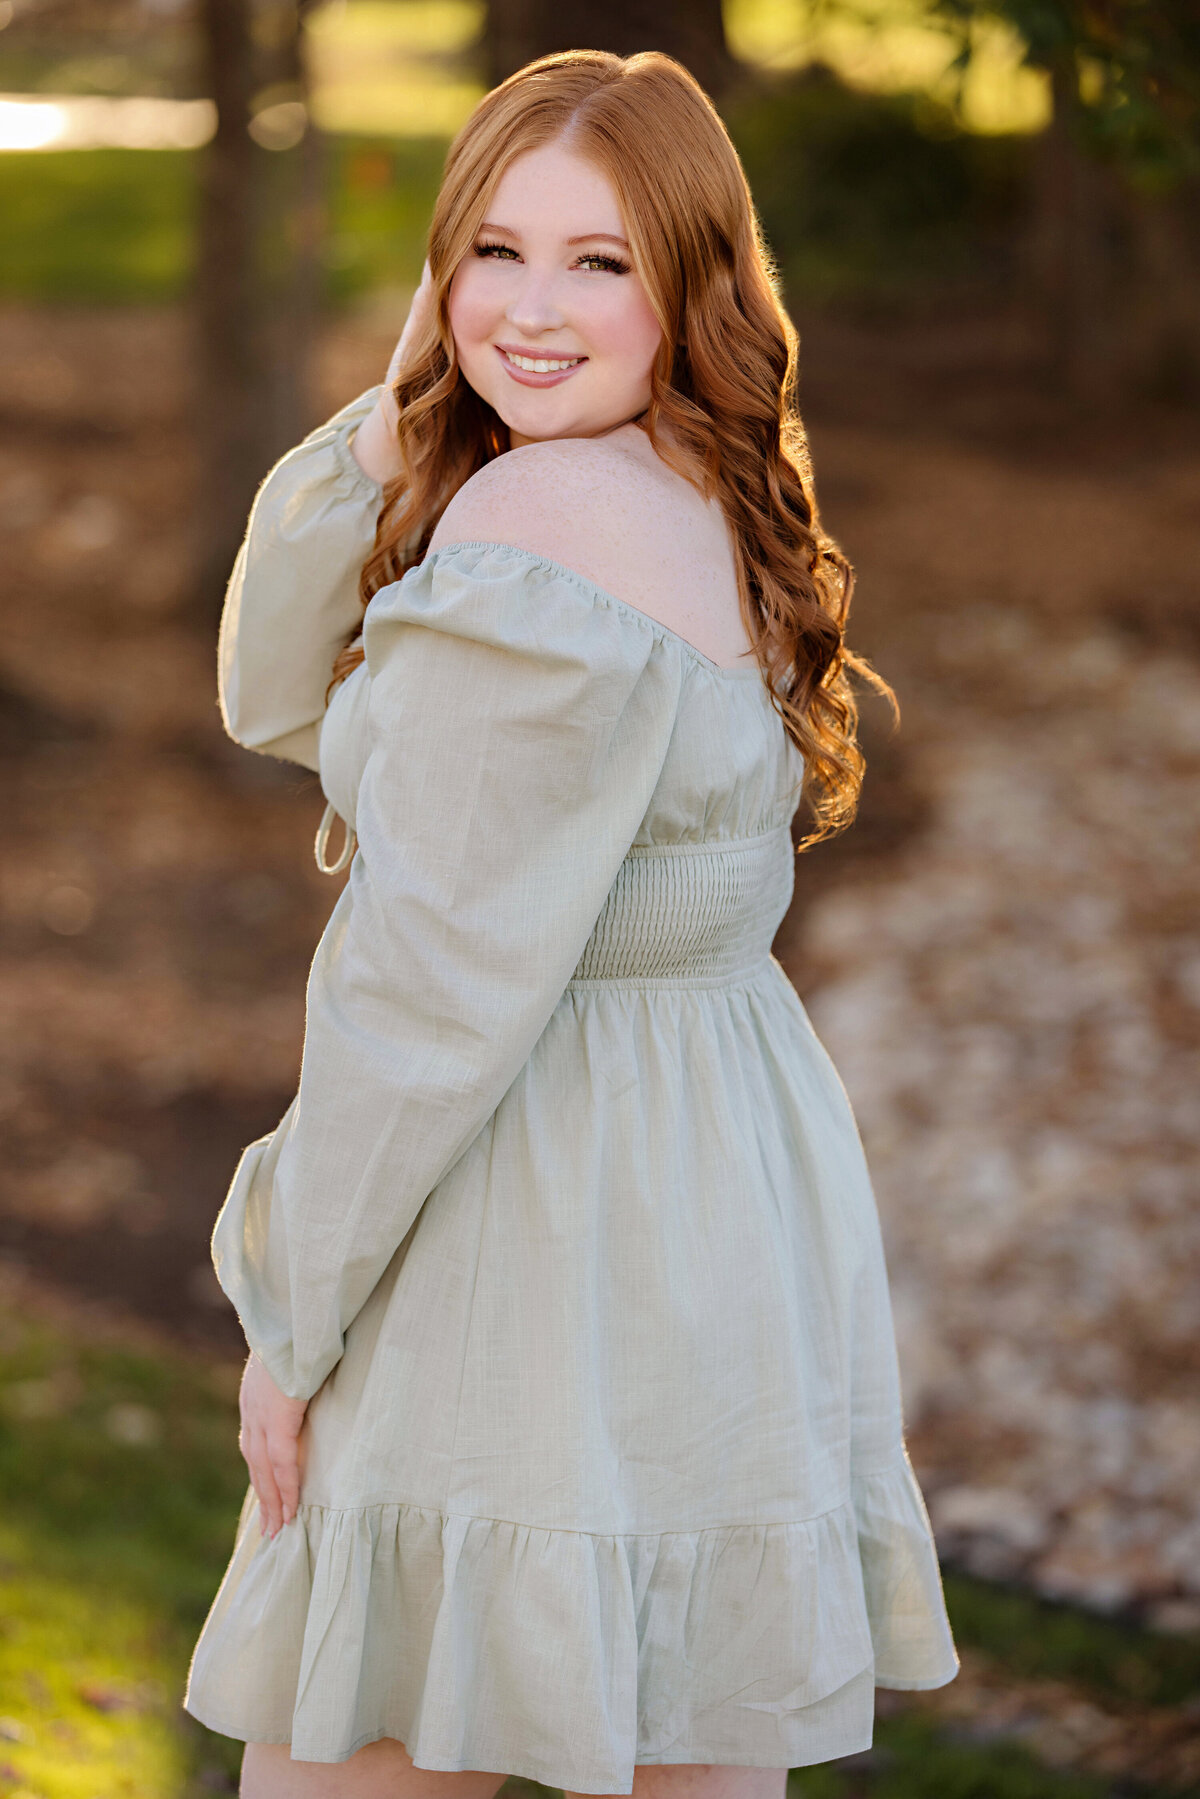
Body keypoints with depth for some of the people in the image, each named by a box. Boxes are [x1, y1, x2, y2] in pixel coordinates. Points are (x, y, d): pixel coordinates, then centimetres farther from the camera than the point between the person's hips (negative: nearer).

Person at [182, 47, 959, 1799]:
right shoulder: (705, 504, 10)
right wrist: (392, 420, -2)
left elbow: (440, 984, -20)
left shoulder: (536, 530, -20)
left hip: (542, 1242, -9)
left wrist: (292, 1314, -10)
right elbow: (284, 700, 12)